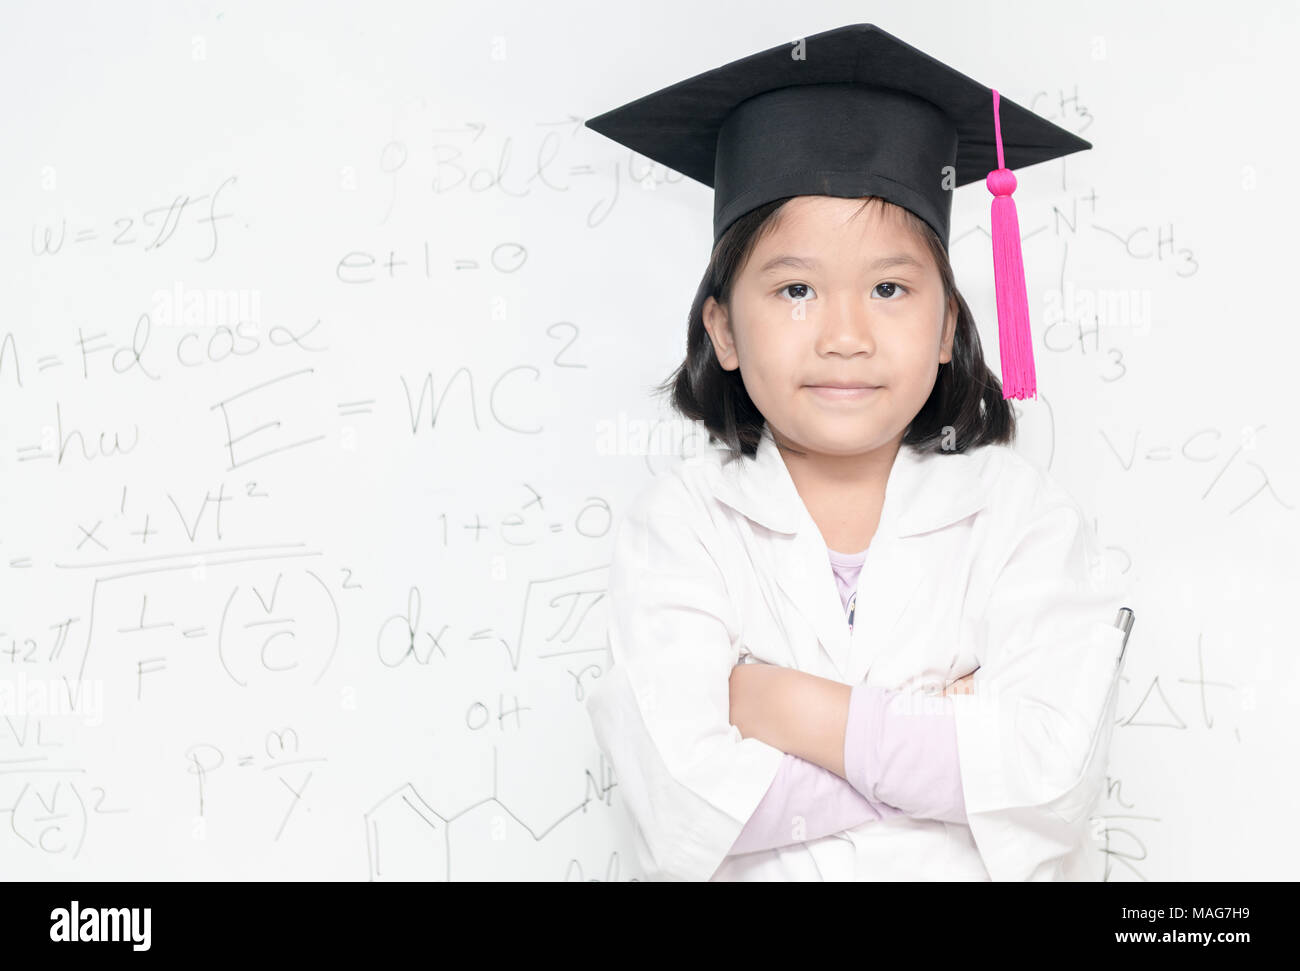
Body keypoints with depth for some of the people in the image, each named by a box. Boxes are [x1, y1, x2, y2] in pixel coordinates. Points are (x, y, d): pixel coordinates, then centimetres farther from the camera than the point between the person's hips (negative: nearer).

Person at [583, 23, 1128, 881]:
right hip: (756, 880, -1)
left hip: (975, 874, 1)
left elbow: (1053, 791, -13)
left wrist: (800, 710, -14)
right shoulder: (676, 526, -6)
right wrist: (949, 742, -14)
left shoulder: (1024, 516, -3)